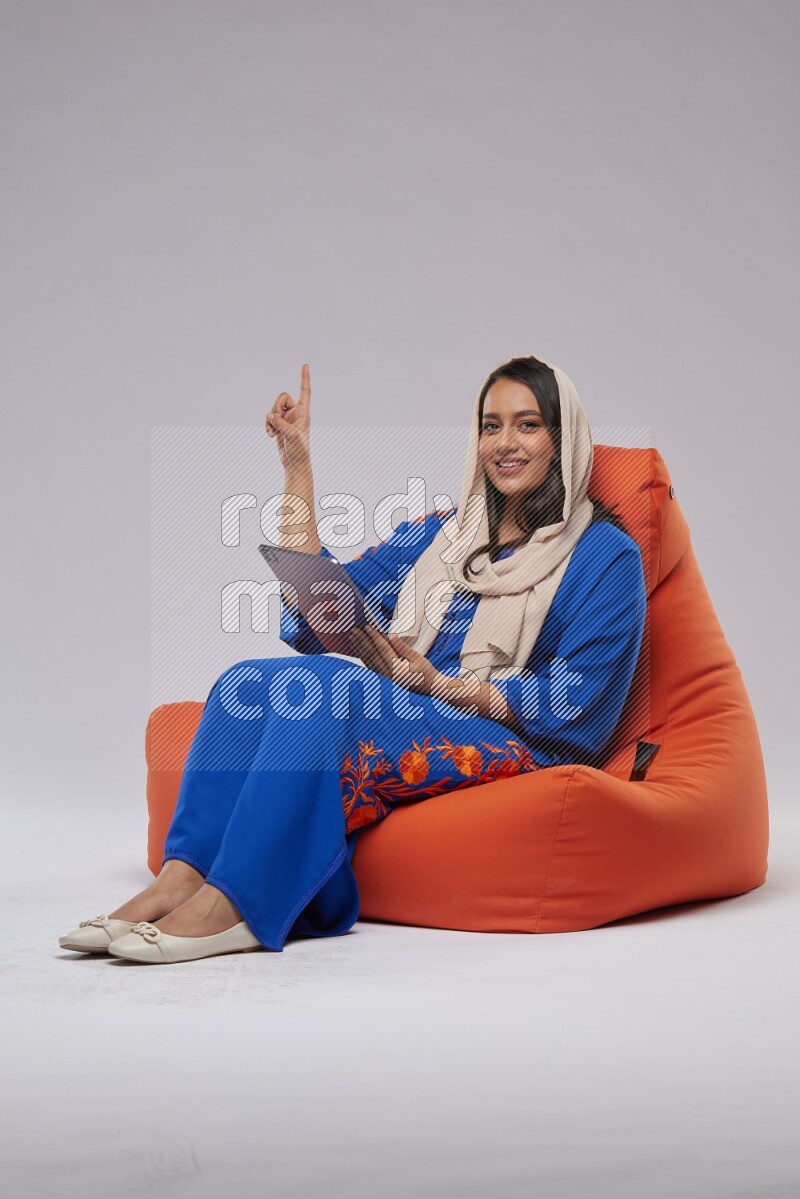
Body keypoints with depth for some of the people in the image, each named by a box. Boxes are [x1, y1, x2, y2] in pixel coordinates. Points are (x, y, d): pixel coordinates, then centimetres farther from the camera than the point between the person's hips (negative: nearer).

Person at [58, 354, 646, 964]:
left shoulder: (606, 554, 5)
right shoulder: (439, 532, 21)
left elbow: (572, 706, -5)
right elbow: (318, 610, 11)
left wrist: (435, 683, -14)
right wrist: (297, 463, 9)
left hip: (519, 750, -5)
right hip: (397, 716, 6)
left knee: (323, 684, -31)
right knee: (249, 681, -21)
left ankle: (231, 904, -36)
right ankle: (182, 877, -31)